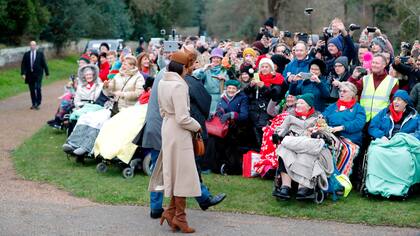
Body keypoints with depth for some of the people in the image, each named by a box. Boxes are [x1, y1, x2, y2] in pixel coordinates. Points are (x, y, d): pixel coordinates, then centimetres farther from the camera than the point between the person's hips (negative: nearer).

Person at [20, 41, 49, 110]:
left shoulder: (40, 53, 1)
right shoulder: (26, 54, 5)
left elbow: (44, 63, 2)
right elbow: (23, 64, 3)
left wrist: (47, 73, 2)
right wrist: (23, 73, -7)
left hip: (38, 74, -2)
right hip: (29, 75, 2)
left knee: (37, 88, -13)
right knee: (32, 90, 6)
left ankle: (38, 103, -1)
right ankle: (34, 104, 15)